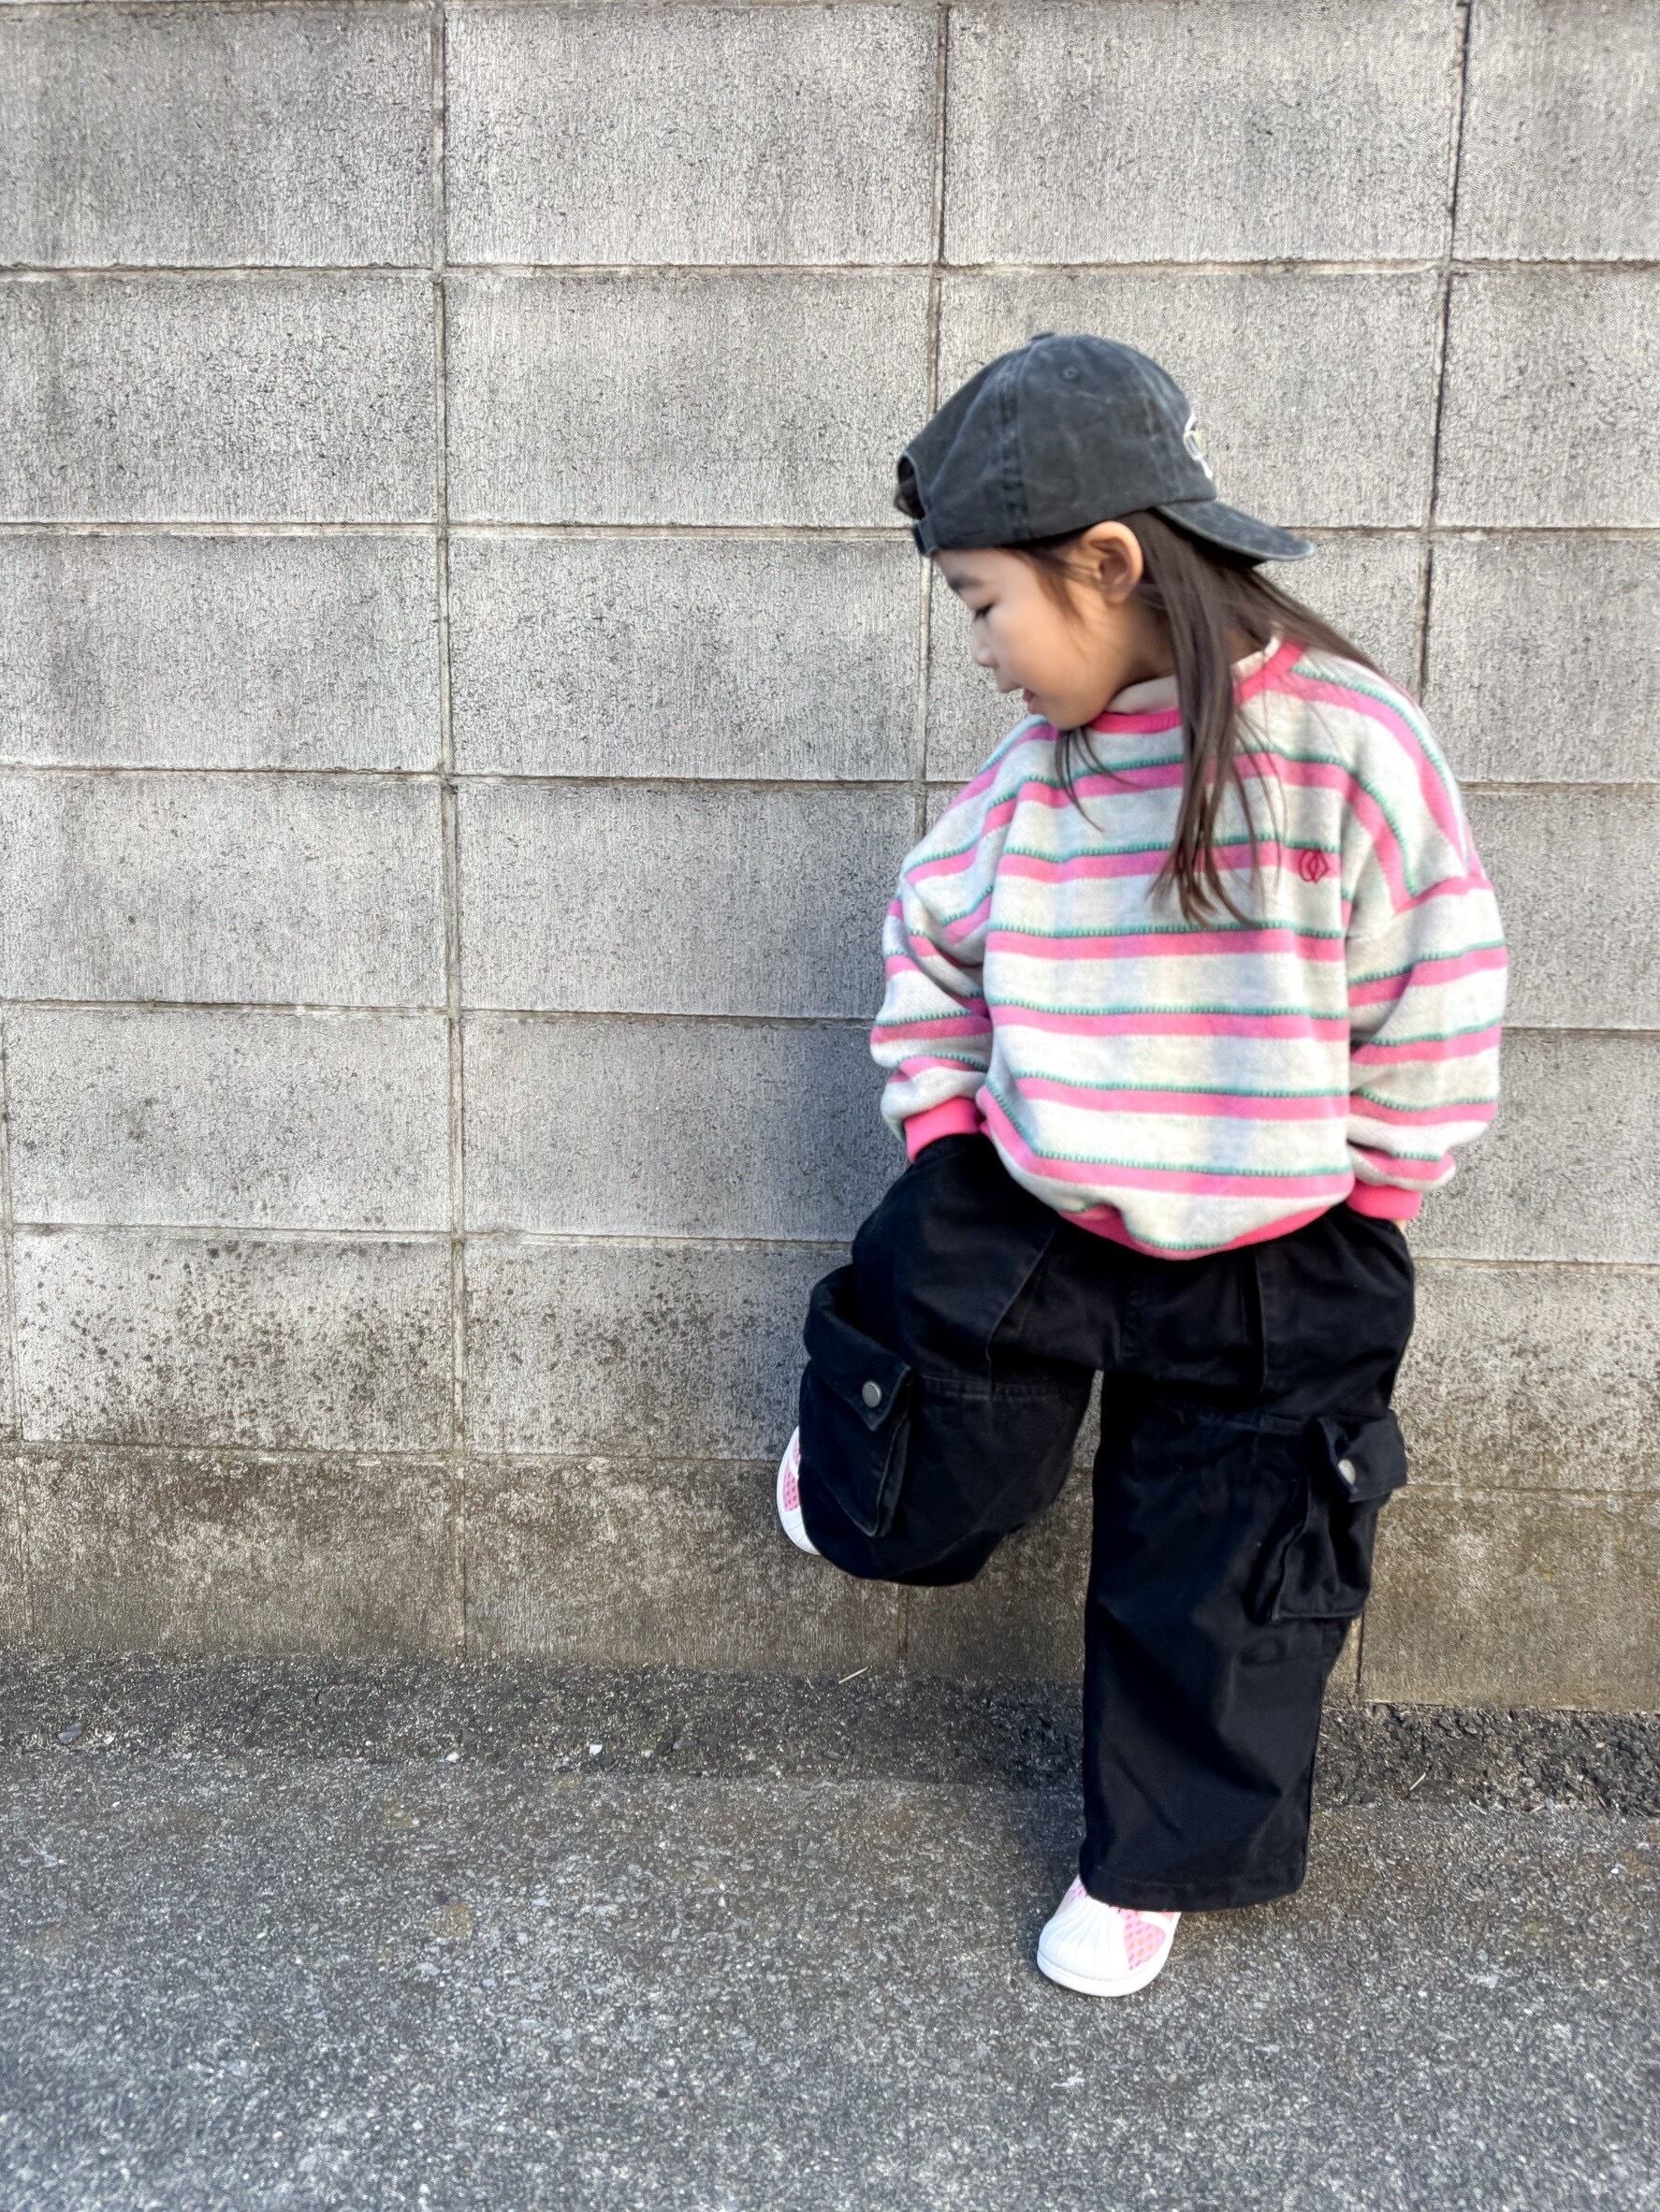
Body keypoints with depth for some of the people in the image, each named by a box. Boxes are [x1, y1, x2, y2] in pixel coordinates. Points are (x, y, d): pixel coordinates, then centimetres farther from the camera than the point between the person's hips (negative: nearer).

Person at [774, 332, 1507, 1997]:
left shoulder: (1350, 746, -19)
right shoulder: (1043, 764, -5)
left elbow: (1439, 1011, -11)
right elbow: (933, 935, 13)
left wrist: (1346, 1206, -4)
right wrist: (939, 1123, 9)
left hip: (1268, 1276, -2)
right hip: (1018, 1219, 3)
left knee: (1209, 1586, 12)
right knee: (905, 1511, 9)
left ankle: (1148, 1863, 36)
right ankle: (865, 1452, 46)